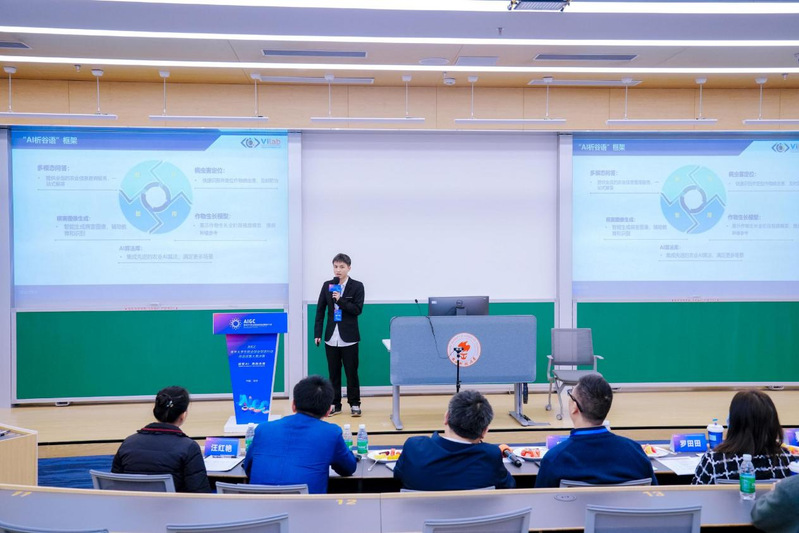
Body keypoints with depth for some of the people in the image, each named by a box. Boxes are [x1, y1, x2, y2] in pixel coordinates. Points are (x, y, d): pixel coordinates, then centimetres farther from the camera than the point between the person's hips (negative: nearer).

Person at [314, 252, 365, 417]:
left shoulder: (357, 286, -4)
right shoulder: (327, 285, 5)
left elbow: (357, 309, -9)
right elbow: (320, 310, 6)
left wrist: (340, 300, -21)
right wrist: (317, 333, 1)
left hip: (349, 337, -3)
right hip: (331, 337, 3)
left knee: (351, 371, 3)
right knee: (333, 372, 9)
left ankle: (354, 404, 12)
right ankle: (335, 404, 17)